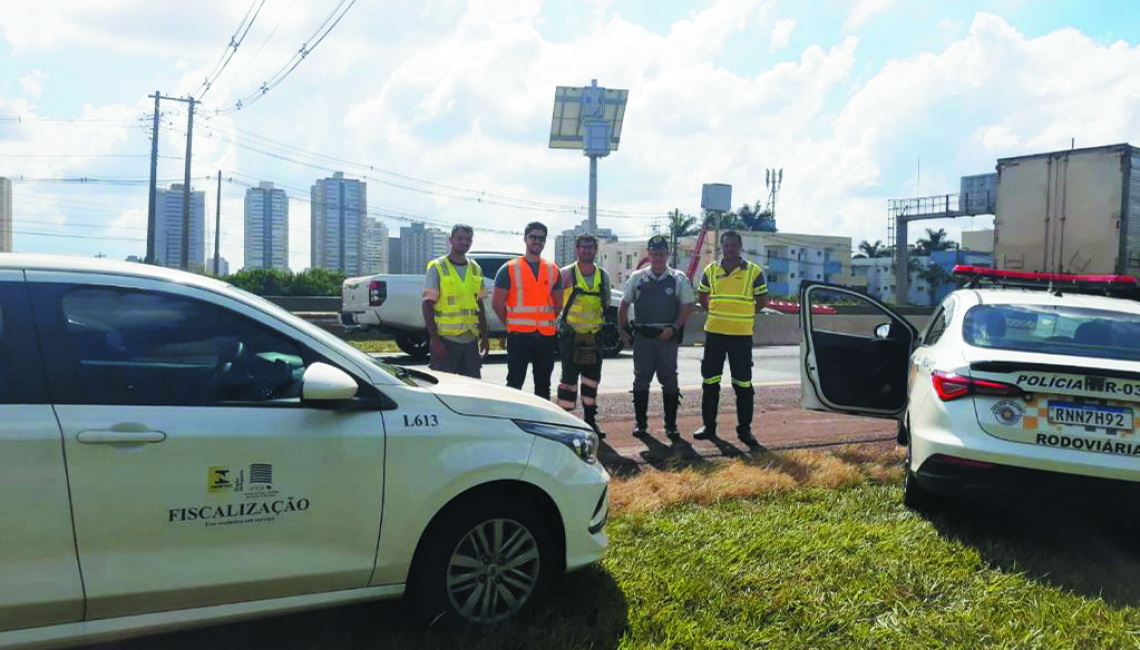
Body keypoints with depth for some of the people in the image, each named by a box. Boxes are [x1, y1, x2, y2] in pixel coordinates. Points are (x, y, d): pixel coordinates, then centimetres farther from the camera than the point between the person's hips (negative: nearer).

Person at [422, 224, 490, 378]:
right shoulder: (437, 267, -4)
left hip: (471, 340, 6)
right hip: (446, 340, -5)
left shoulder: (475, 269, 12)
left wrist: (484, 336, 12)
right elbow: (428, 306, -8)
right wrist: (435, 340, -15)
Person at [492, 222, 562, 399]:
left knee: (543, 386, 11)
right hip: (519, 336, -4)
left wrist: (552, 326, 9)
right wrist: (512, 324, 2)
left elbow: (559, 303, 18)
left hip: (547, 337, 4)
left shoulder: (553, 270, 12)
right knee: (514, 384, -1)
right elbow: (497, 303, 0)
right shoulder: (509, 269, 0)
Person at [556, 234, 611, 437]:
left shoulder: (603, 276, 9)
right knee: (569, 378, -3)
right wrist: (558, 321, -5)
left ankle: (590, 420, 19)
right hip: (571, 335, -4)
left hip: (594, 335, 4)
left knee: (592, 380, 9)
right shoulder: (566, 274, -4)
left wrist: (598, 319, 10)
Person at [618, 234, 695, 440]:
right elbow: (624, 305, 14)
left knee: (669, 380, 2)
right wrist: (623, 331, 6)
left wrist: (673, 328, -10)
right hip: (642, 336, 1)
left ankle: (671, 425, 10)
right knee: (641, 379, 4)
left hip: (667, 336, -1)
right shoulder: (637, 278, 9)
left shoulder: (679, 279, 5)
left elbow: (687, 306, 2)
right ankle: (640, 423, 13)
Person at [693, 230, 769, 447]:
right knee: (709, 381, 7)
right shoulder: (710, 270, 6)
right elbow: (702, 297, 18)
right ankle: (708, 426, 18)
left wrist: (742, 314, 5)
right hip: (714, 332, 2)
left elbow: (762, 301, 4)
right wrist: (718, 314, 9)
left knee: (743, 383, 3)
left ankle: (744, 429, 12)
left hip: (742, 334, -2)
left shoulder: (754, 271, -2)